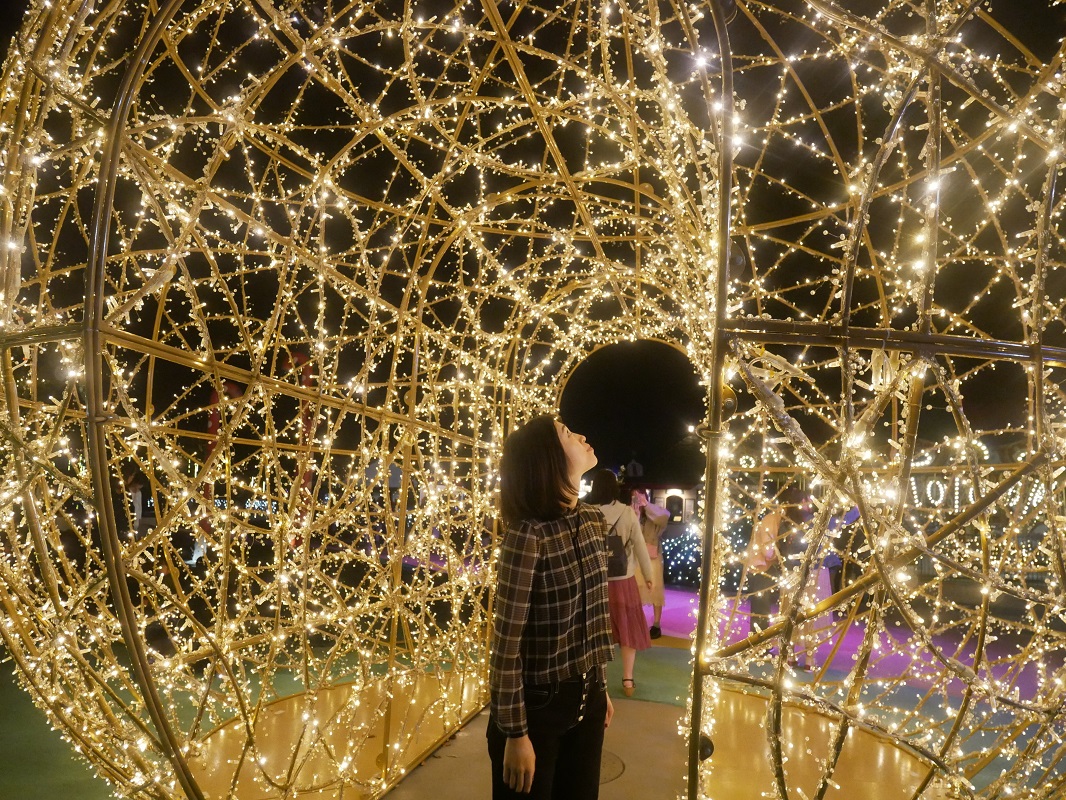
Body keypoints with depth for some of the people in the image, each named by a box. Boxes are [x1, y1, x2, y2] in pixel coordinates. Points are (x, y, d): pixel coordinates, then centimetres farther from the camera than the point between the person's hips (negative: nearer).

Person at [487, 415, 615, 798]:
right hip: (537, 703, -7)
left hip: (585, 698, 7)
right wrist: (515, 734, -14)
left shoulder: (591, 521, -1)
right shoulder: (528, 536, -24)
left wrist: (601, 687, 15)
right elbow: (506, 643, -19)